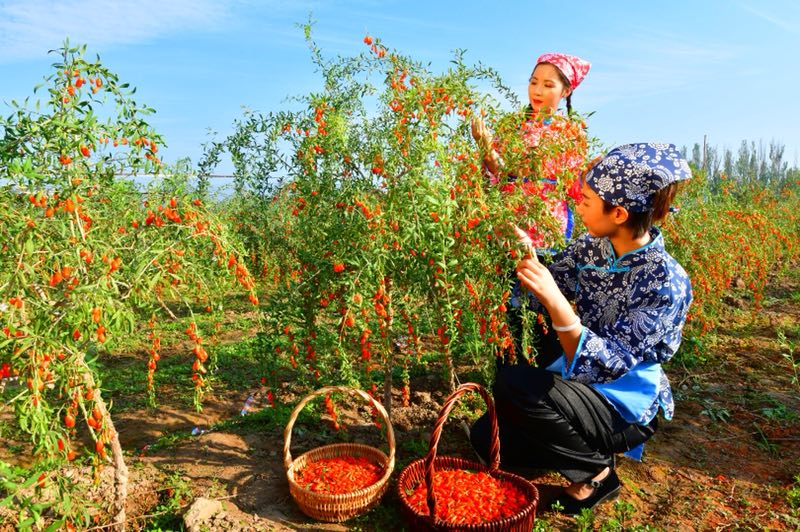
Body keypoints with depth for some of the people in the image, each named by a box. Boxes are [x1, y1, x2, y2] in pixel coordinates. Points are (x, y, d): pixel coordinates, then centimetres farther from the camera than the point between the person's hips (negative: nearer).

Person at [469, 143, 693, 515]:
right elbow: (542, 298, 1)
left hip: (623, 406, -6)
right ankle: (584, 448, 19)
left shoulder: (664, 282, -26)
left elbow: (608, 366, -31)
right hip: (576, 382, 7)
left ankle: (595, 470, -5)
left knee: (512, 383, -29)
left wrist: (557, 303, -43)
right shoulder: (593, 246, -6)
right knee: (485, 437, 1)